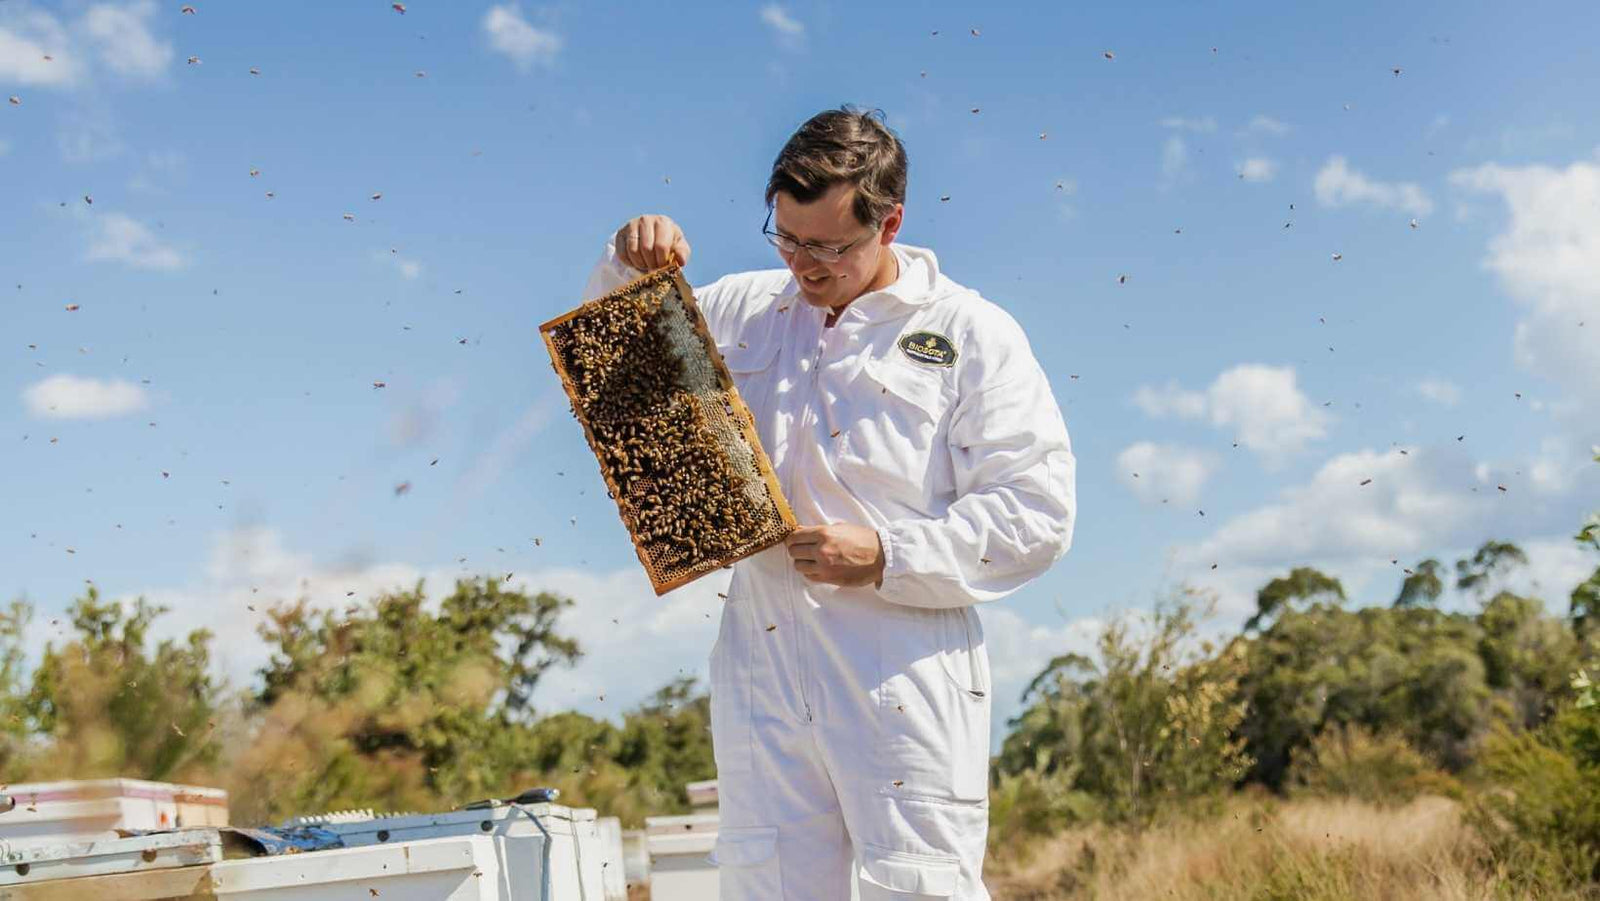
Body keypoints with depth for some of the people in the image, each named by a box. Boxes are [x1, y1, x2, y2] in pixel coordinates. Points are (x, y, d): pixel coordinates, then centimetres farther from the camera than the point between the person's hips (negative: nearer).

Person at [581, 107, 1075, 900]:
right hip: (760, 664, 5)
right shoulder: (741, 312, 14)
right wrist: (627, 268, 7)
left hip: (905, 677, -4)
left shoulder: (972, 336, 0)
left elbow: (1038, 513, -5)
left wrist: (889, 557, -15)